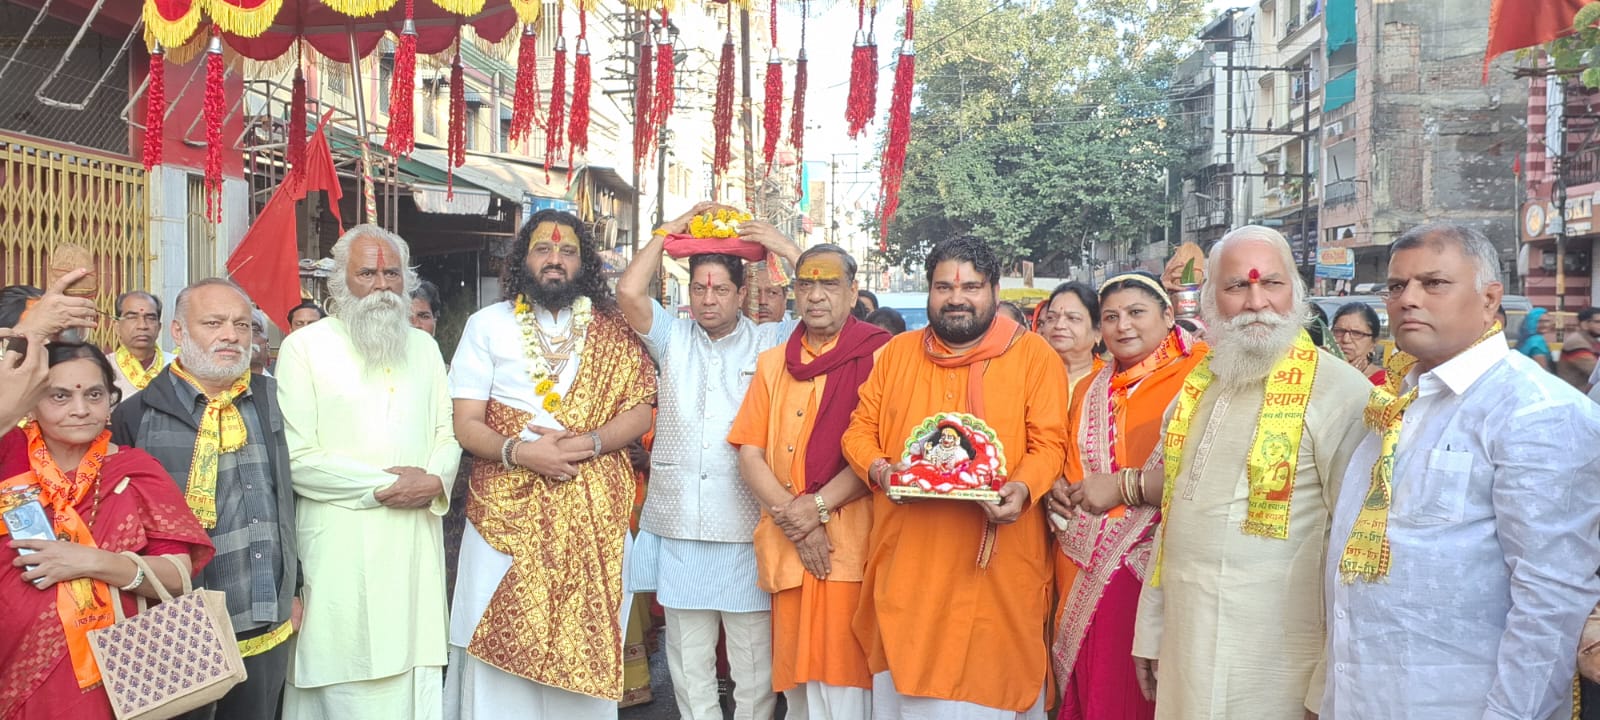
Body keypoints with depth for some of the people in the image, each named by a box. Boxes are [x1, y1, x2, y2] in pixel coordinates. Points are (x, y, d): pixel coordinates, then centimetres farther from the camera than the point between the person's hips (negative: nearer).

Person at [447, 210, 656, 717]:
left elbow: (639, 410, 3)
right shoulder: (488, 324, 6)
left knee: (584, 650, 3)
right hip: (506, 512, -1)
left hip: (594, 515, 1)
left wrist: (589, 443, -15)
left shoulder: (612, 329, 9)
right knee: (502, 653, 0)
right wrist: (518, 452, -17)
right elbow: (466, 423, 1)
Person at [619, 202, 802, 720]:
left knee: (755, 659, 2)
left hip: (747, 527, -2)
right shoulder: (674, 339, 11)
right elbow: (629, 293, -2)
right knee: (688, 659, 11)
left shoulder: (772, 342, 6)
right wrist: (669, 231, 4)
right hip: (678, 523, 2)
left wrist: (785, 248, -4)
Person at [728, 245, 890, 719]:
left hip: (851, 542, -4)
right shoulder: (772, 364, 14)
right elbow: (749, 452, 8)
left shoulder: (877, 355, -1)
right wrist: (793, 520, -6)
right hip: (786, 548, 4)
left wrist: (818, 506, -14)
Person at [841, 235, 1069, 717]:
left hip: (997, 565, -3)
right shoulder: (897, 353, 12)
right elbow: (860, 429, 13)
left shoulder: (1034, 355, 2)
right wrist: (878, 469, -8)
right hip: (906, 561, 3)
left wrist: (1022, 489, -21)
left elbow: (1049, 442, -2)